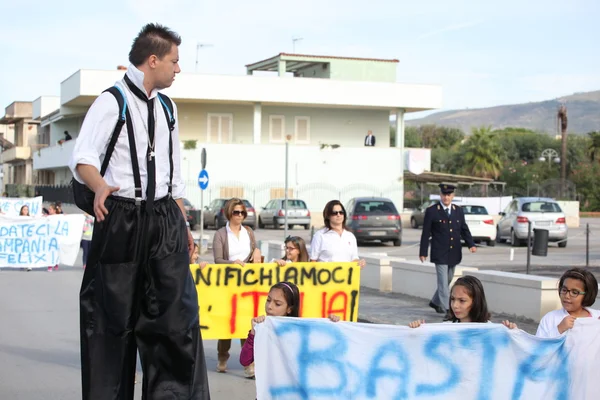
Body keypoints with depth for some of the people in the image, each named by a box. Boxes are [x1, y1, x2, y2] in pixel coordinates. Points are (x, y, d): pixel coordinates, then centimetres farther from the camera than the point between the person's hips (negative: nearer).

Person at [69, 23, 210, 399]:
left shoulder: (166, 107, 14)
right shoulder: (112, 101, -7)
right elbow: (83, 157, -17)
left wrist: (184, 225, 19)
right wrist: (100, 187, -38)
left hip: (164, 219, 6)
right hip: (121, 219, -5)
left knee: (177, 312, 1)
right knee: (112, 316, 2)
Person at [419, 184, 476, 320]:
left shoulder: (458, 210, 8)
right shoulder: (431, 211, -5)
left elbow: (464, 229, 10)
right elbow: (426, 233, -3)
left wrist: (471, 244, -6)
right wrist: (423, 252, -4)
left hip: (454, 253, 5)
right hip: (440, 254, -5)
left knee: (447, 280, 16)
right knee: (443, 282, -8)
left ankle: (435, 302, 35)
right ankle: (448, 310, -9)